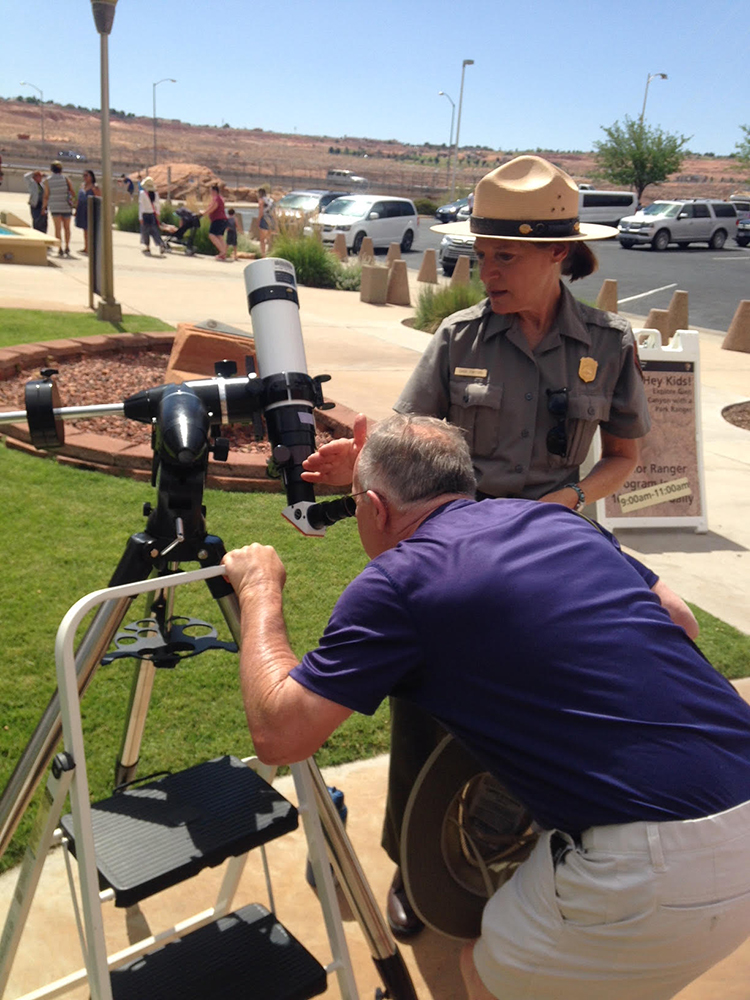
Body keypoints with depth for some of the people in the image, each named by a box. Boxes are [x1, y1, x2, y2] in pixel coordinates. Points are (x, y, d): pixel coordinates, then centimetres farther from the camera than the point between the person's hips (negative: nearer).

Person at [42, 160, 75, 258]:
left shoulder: (47, 180, -1)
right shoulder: (65, 178, -1)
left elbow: (46, 196, -2)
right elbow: (73, 192, -1)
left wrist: (44, 207, 7)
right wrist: (74, 199, 18)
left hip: (54, 206, 0)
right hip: (66, 206, 0)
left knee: (58, 228, 2)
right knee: (66, 228, 13)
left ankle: (60, 249, -4)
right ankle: (67, 248, 12)